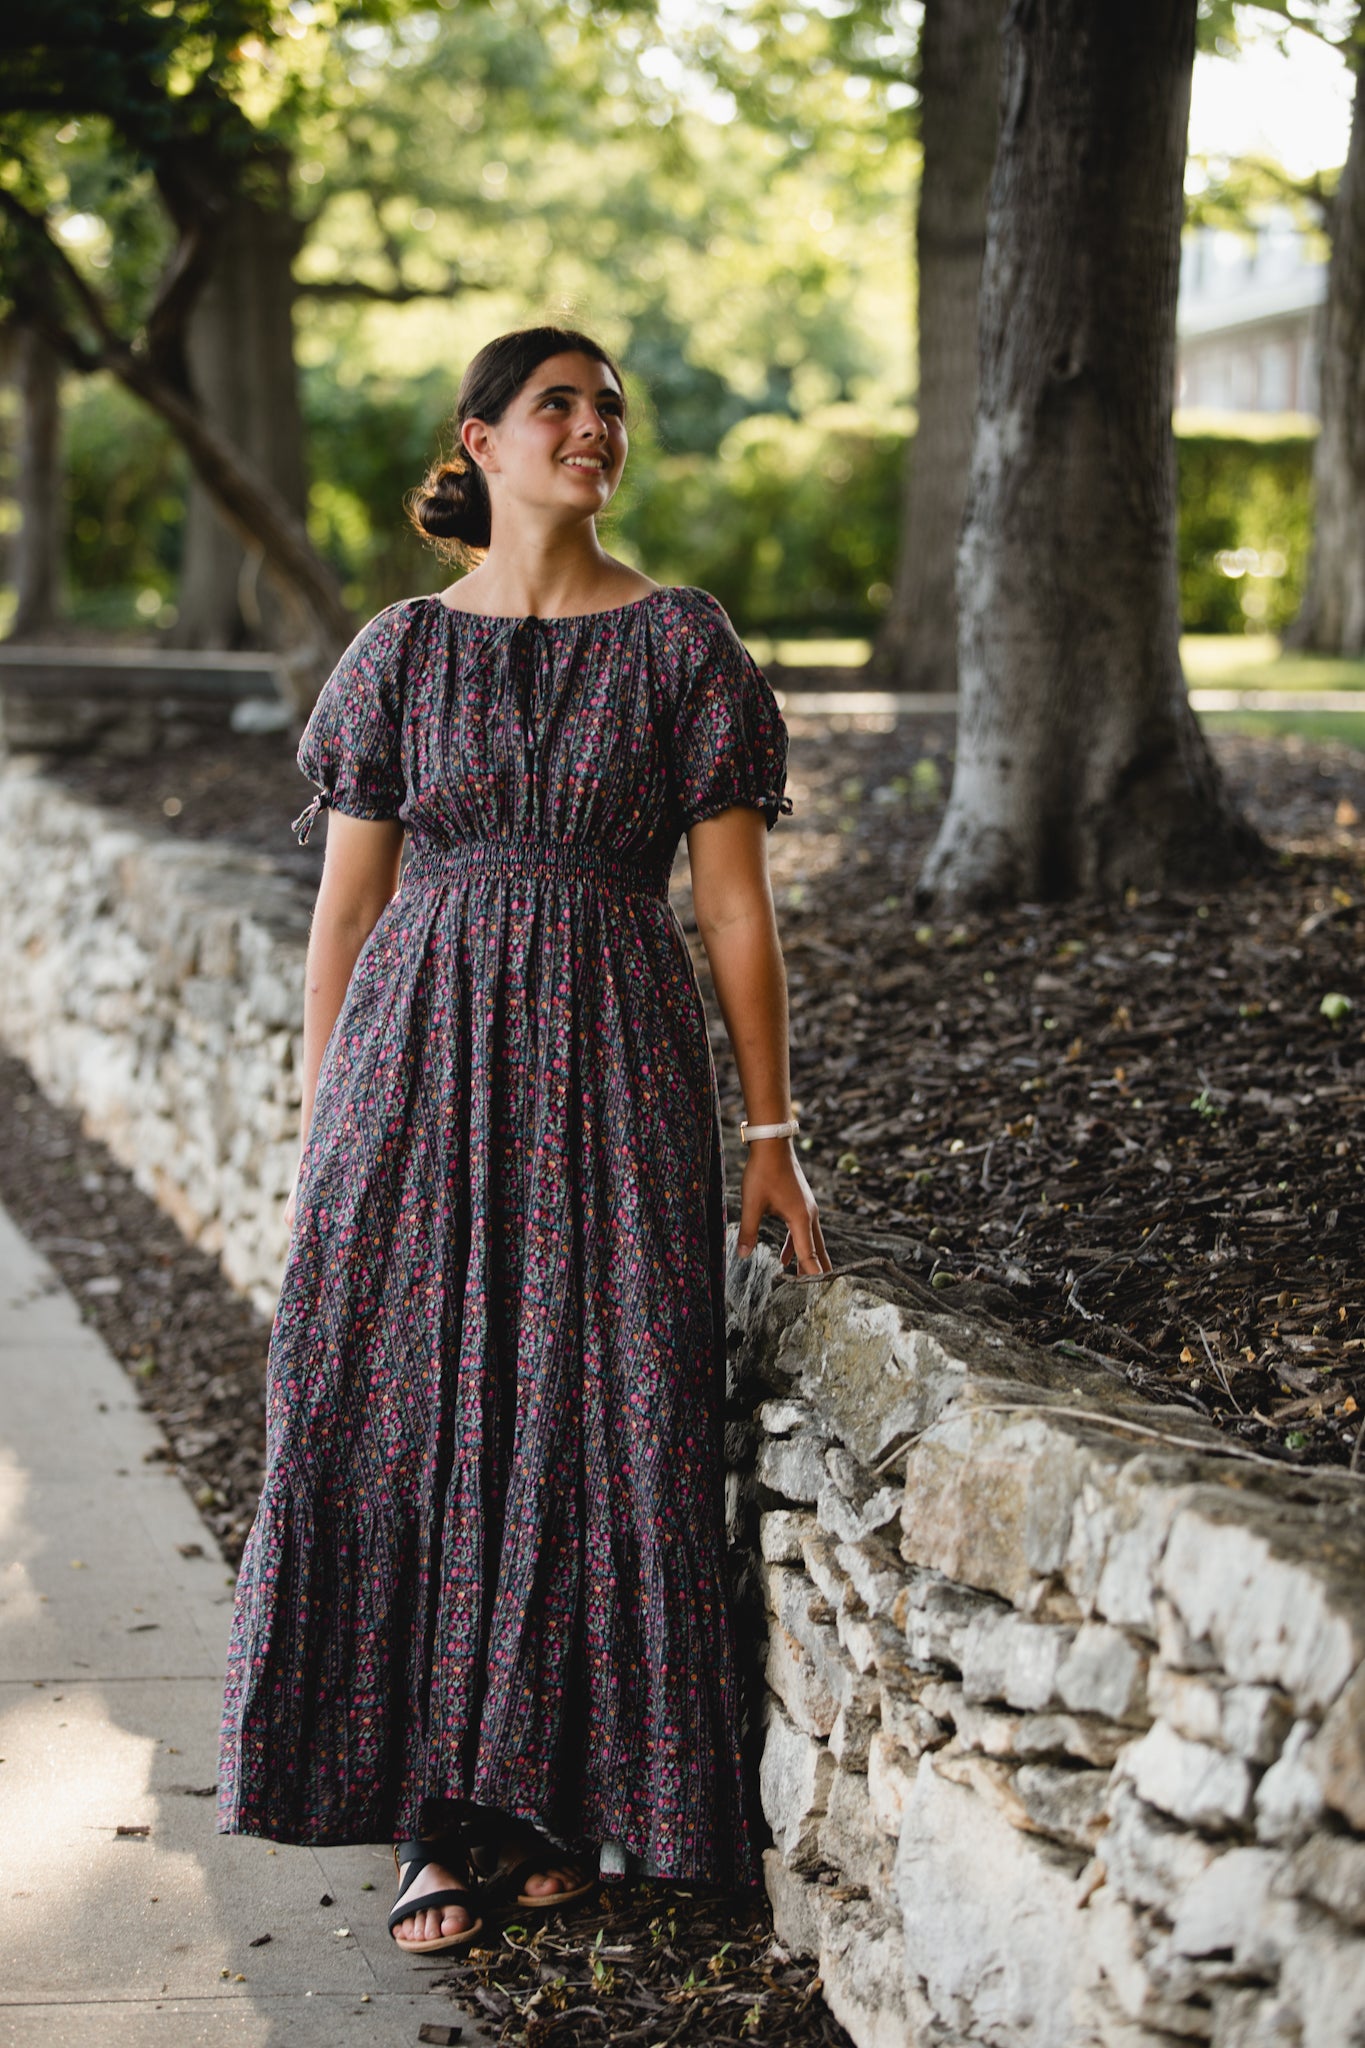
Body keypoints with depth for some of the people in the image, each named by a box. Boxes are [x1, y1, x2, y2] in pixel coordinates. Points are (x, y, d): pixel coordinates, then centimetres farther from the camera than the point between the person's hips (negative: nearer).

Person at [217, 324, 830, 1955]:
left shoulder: (680, 643, 3)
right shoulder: (397, 654, 7)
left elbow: (736, 903, 2)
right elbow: (343, 907, 8)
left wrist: (769, 1132, -1)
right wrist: (318, 1139, 5)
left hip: (609, 1070, -1)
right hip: (418, 1060, 1)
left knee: (597, 1431, 0)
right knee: (410, 1423, -1)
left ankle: (561, 1797, 16)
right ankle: (452, 1818, 11)